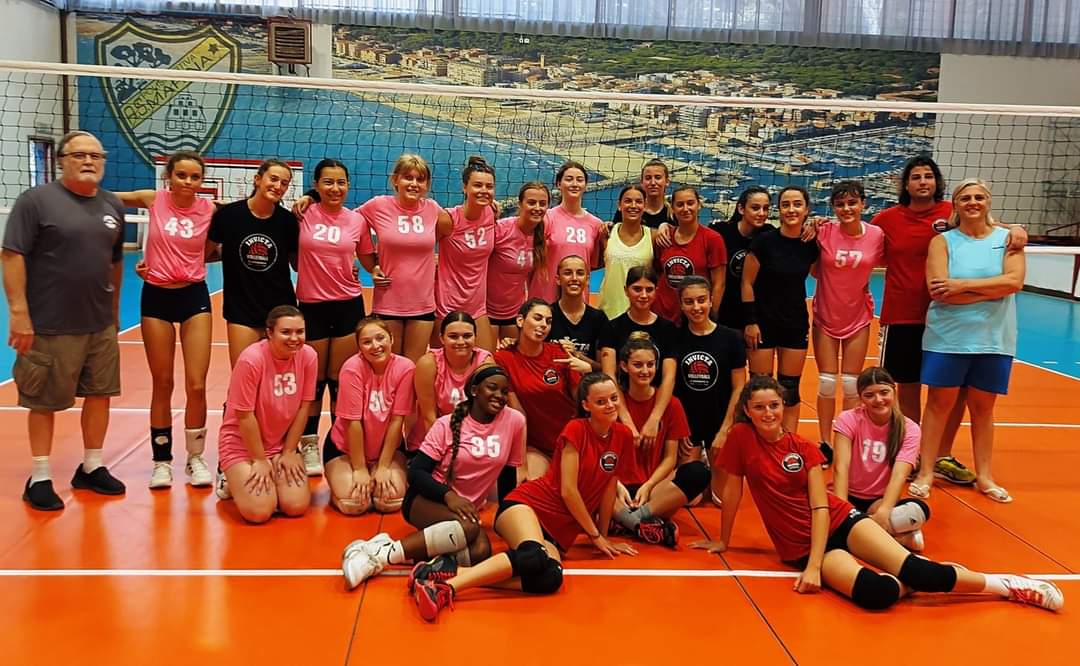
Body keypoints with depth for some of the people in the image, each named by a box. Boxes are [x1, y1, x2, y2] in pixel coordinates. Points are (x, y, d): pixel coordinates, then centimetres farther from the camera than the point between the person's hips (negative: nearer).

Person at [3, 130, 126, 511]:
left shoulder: (113, 206, 9)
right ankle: (39, 479, 17)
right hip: (50, 326, -5)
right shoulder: (36, 200, -8)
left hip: (101, 324, 5)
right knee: (44, 402, 4)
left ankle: (91, 468, 26)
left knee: (100, 394, 11)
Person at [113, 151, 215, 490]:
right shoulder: (153, 200, -4)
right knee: (162, 385, 8)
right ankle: (162, 460, 22)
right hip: (156, 297, 0)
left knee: (196, 385, -3)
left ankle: (195, 458, 16)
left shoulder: (210, 209, -5)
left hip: (194, 296, 0)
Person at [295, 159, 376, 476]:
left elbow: (369, 261, 9)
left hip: (348, 306, 1)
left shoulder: (357, 220, 0)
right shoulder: (304, 215, -4)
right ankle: (309, 447, 22)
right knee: (314, 382, 9)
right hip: (312, 306, -1)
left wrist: (379, 271, -7)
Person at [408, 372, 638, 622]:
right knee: (535, 557, -40)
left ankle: (453, 570, -33)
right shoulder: (576, 430, -6)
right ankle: (447, 586, -40)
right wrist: (595, 534, -3)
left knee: (550, 578, -31)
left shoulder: (623, 436, 9)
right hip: (528, 504, -5)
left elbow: (608, 489, 17)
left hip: (558, 532, 5)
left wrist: (604, 536, 17)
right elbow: (568, 490, -9)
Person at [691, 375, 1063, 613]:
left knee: (914, 570, -20)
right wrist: (723, 541, 7)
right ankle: (906, 584, 1)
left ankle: (1005, 585, -1)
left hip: (840, 522, 1)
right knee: (878, 593, -32)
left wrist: (814, 567, -20)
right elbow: (732, 491, 0)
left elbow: (820, 507, -9)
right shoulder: (741, 439, -8)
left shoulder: (804, 449, -4)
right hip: (800, 546, -1)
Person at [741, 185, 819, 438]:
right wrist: (750, 321, -10)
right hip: (763, 322, -3)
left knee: (790, 390, 8)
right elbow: (747, 283, -7)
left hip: (796, 323, 3)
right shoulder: (764, 241, -11)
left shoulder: (810, 245, -1)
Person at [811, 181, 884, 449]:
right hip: (826, 317, -1)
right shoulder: (824, 232, -13)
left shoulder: (877, 235, -9)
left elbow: (882, 263, 6)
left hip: (858, 318, 1)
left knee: (852, 384, 7)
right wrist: (812, 229, -16)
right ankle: (825, 442, 18)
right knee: (827, 382, 5)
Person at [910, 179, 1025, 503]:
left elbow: (1015, 281, -13)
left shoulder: (1007, 238, 3)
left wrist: (963, 285, -18)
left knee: (982, 407, 12)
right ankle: (925, 473, 12)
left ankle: (984, 476, 23)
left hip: (993, 339, 2)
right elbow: (938, 290, -16)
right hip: (948, 338, -1)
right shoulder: (943, 241, -2)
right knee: (939, 404, 4)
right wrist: (993, 290, -16)